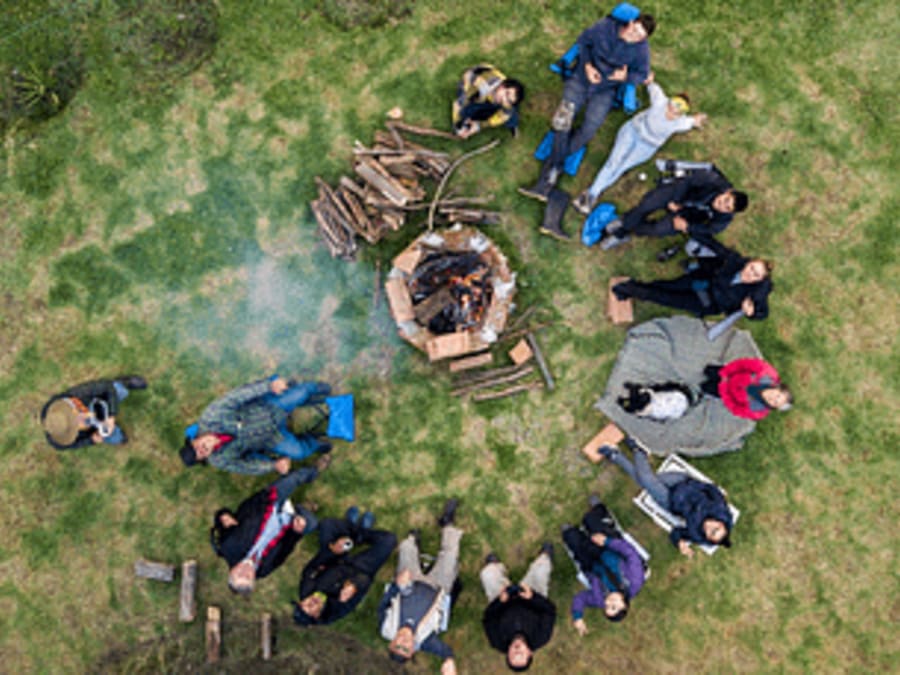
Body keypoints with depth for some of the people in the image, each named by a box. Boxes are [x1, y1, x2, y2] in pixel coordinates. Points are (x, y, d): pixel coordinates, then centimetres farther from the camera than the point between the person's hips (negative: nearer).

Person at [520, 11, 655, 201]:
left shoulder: (641, 50, -12)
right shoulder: (605, 27, -12)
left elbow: (642, 74, 2)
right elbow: (583, 40, 4)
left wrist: (625, 77, -21)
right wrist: (587, 65, -11)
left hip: (605, 91, 0)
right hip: (581, 79, 0)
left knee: (587, 132, -18)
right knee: (562, 121, -21)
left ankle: (551, 170, -10)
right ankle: (551, 177, -21)